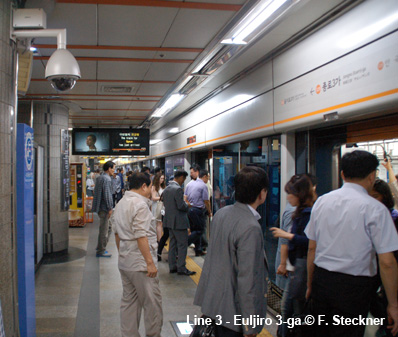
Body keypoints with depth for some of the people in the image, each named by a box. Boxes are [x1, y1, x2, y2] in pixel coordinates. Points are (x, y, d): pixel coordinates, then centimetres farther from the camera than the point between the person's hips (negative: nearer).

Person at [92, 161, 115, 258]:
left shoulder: (99, 178, 14)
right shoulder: (107, 179, -16)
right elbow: (107, 195, -22)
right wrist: (110, 208, -17)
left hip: (100, 207, 10)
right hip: (104, 208, -10)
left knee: (108, 228, 19)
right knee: (104, 230, -1)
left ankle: (100, 247, 25)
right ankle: (100, 251, 6)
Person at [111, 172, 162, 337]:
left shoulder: (120, 204, 13)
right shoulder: (140, 204, -15)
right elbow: (141, 236, -21)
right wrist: (150, 262, -19)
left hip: (124, 262, 9)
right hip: (140, 262, -9)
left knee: (129, 301, 14)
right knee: (152, 302, 1)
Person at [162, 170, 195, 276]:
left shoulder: (166, 189, 11)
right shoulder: (178, 189, -19)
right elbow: (181, 206, -23)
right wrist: (187, 205, -2)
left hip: (169, 221, 9)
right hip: (178, 221, -9)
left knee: (173, 244, 14)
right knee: (182, 244, -1)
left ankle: (172, 266, 20)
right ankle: (181, 268, 2)